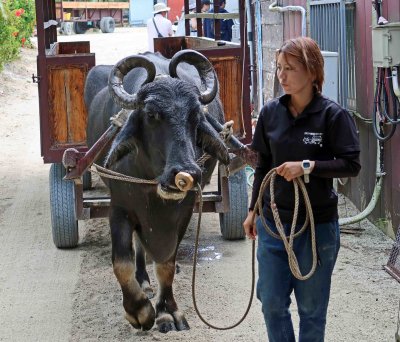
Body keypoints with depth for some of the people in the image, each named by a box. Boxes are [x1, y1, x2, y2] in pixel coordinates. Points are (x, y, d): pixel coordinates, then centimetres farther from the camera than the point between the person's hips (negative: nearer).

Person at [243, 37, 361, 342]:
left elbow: (351, 165, -13)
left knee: (312, 307, 10)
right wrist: (254, 211, 13)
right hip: (273, 222, 4)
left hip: (318, 225, -4)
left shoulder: (332, 115, -13)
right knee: (272, 303, 10)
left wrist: (307, 166, -23)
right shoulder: (271, 113, 0)